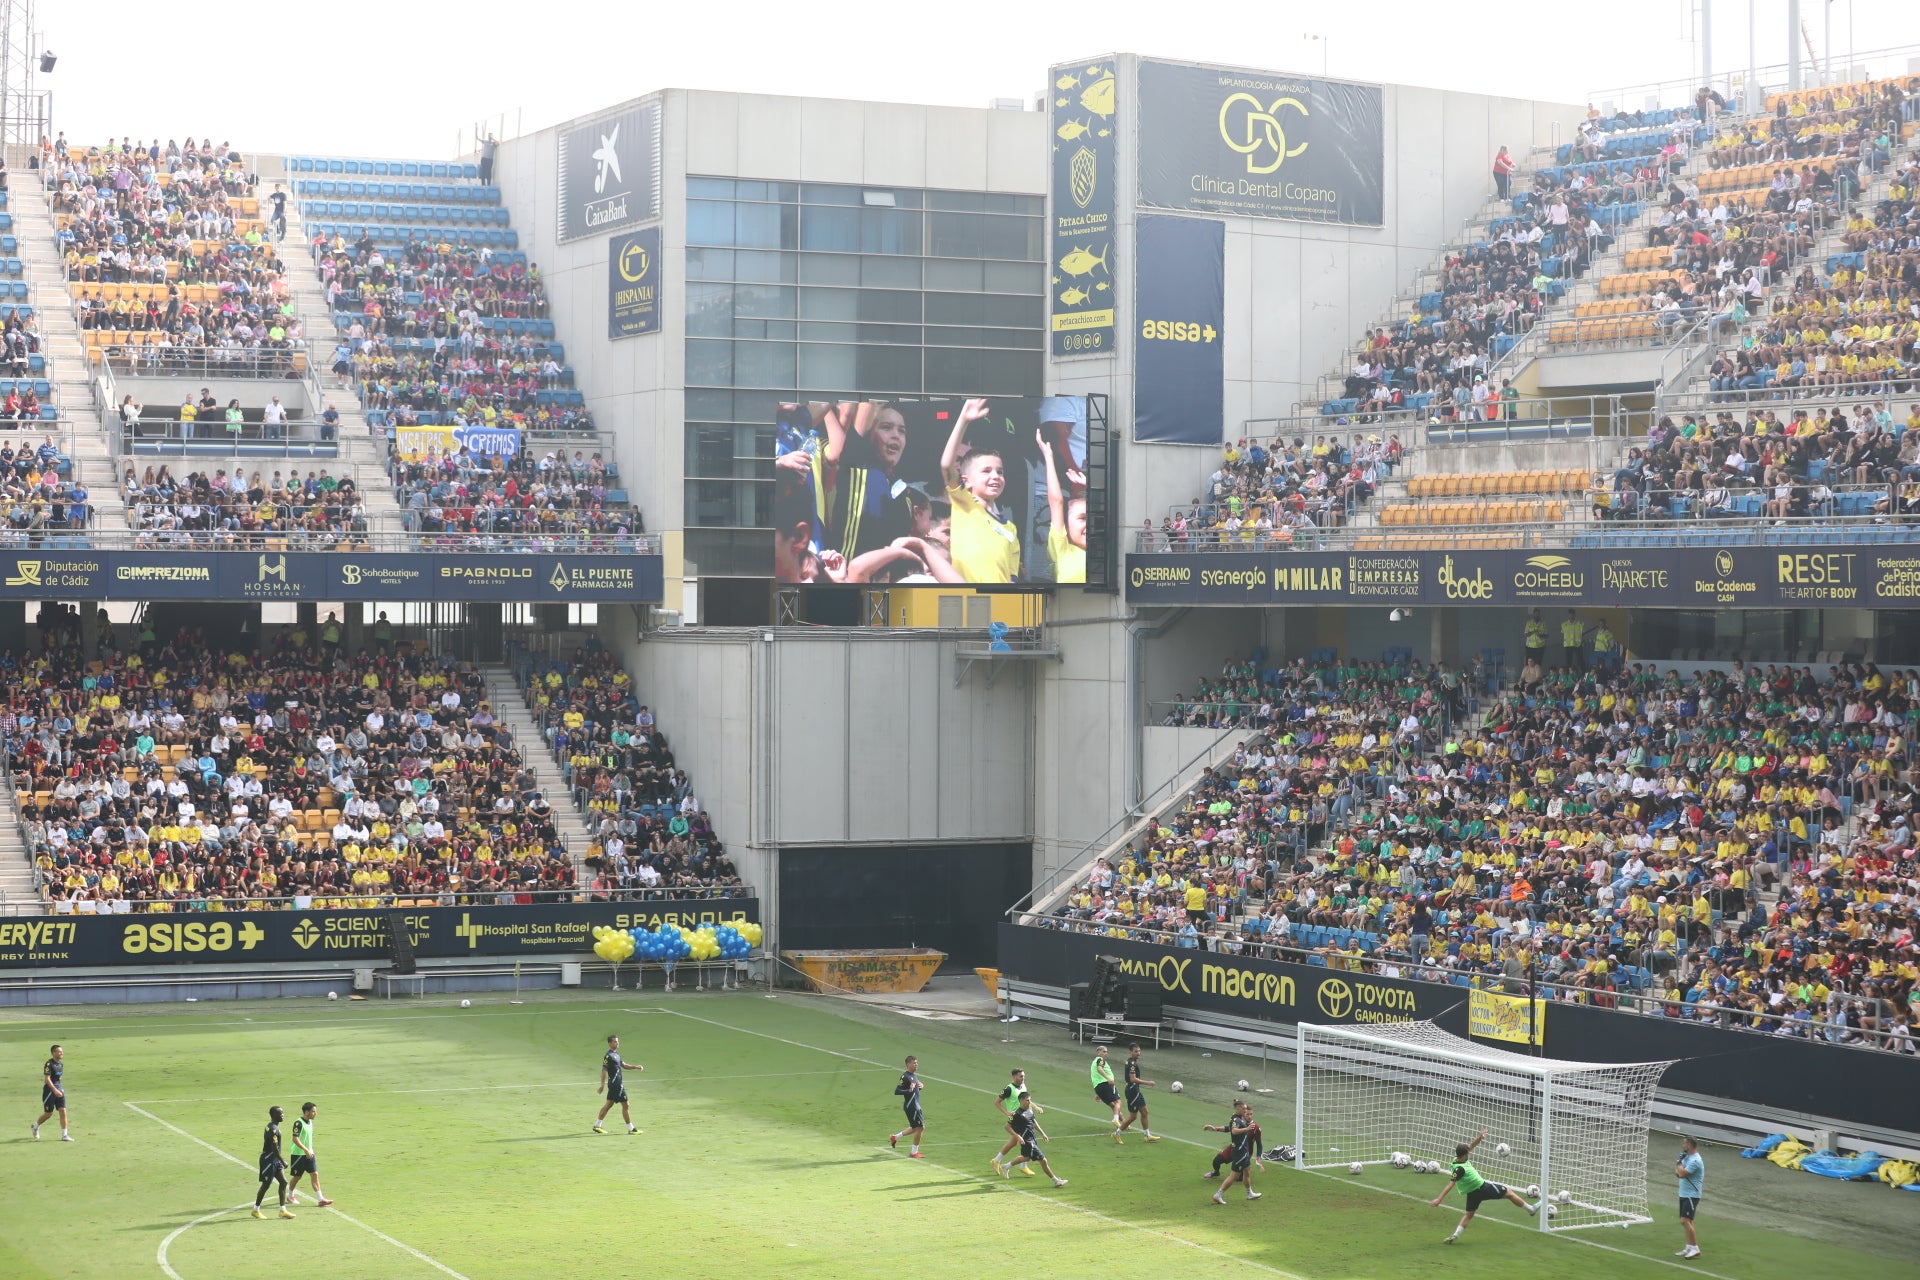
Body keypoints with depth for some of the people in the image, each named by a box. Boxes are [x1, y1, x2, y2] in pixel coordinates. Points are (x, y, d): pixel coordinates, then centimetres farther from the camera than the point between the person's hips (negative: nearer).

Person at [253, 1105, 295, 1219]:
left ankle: (282, 1210, 7)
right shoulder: (273, 1129, -20)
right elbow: (274, 1148, -24)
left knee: (283, 1182, 6)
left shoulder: (274, 1127, 11)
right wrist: (283, 1161, -20)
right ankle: (256, 1210, 13)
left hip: (275, 1160, 10)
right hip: (268, 1159, -10)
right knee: (266, 1184, 0)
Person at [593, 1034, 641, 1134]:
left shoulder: (616, 1054, 14)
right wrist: (602, 1085, -21)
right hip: (616, 1085, -10)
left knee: (608, 1105, 14)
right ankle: (631, 1129, 1)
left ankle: (597, 1126, 20)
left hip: (618, 1084, 10)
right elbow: (604, 1071, -18)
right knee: (626, 1105, -5)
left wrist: (635, 1067, 6)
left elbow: (623, 1065, 20)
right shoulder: (609, 1056, -15)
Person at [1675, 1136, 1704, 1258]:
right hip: (1684, 1194, 10)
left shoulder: (1695, 1160, -20)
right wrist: (1678, 1171, -8)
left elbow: (1682, 1174, -24)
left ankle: (1695, 1248, -13)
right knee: (1686, 1222, 12)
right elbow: (1677, 1172, 16)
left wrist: (1680, 1162, -8)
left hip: (1691, 1195, -10)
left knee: (1685, 1220, -16)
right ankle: (1689, 1248, 17)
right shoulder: (1687, 1157, 11)